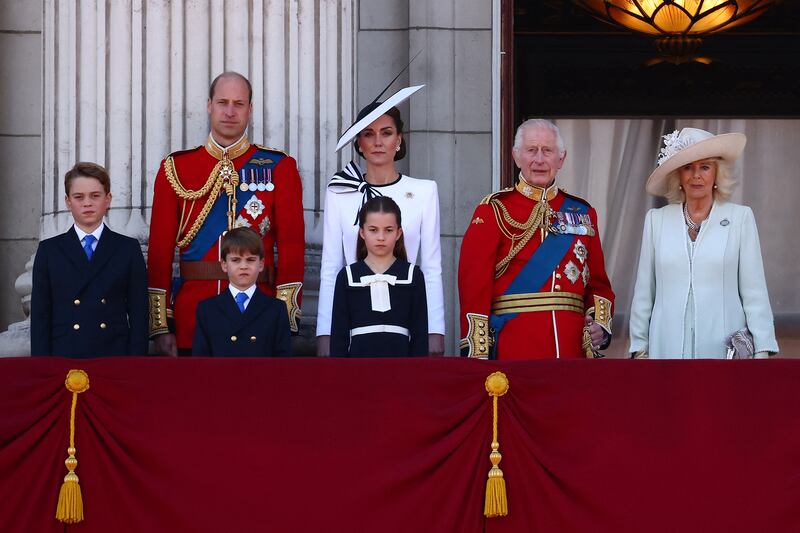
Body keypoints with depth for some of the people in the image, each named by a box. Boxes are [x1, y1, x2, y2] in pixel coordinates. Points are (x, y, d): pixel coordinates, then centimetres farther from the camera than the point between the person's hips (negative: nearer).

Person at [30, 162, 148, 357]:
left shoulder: (128, 249, 8)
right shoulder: (49, 251, 9)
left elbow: (139, 314, 4)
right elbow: (40, 315, 6)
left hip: (115, 356, 0)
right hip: (64, 356, 0)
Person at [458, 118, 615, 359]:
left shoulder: (582, 212, 14)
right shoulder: (494, 211, 1)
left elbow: (598, 283, 17)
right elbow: (474, 285, -5)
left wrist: (600, 323, -3)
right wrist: (478, 355, -12)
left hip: (572, 347, 4)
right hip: (513, 350, -4)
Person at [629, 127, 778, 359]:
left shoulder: (740, 218, 1)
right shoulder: (656, 220, 6)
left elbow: (754, 291, -1)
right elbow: (643, 292, 9)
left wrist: (762, 350, -7)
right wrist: (639, 348, 6)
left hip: (724, 348, -2)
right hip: (669, 347, 2)